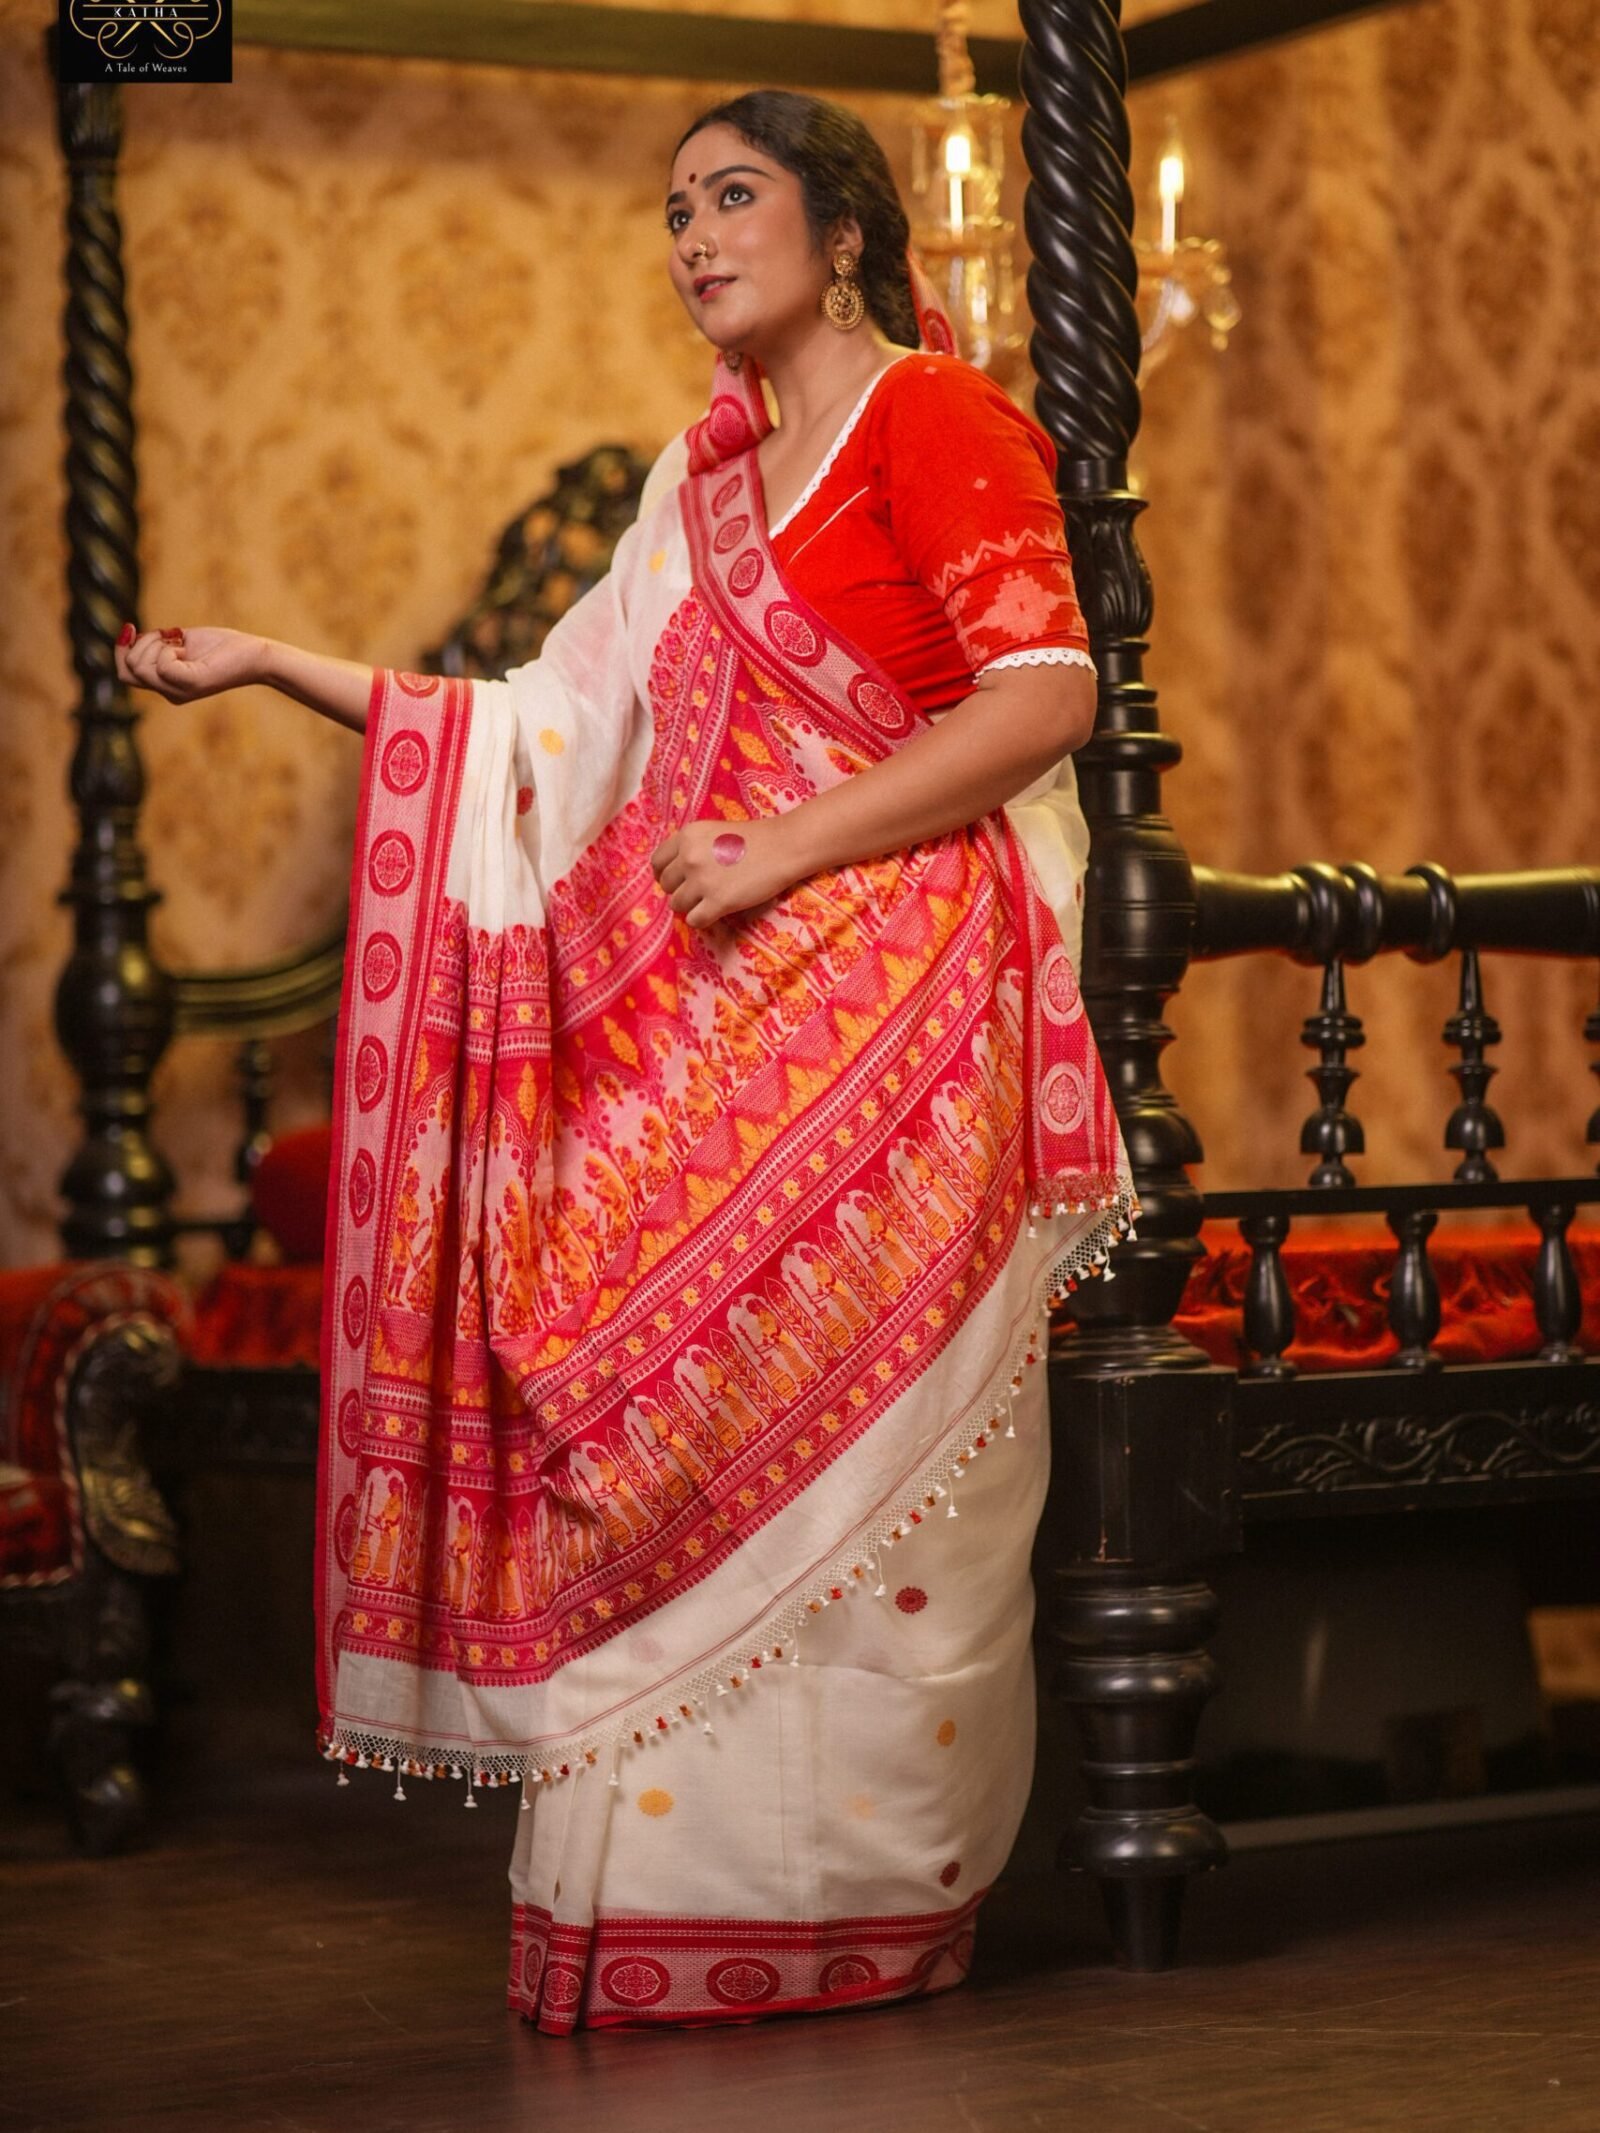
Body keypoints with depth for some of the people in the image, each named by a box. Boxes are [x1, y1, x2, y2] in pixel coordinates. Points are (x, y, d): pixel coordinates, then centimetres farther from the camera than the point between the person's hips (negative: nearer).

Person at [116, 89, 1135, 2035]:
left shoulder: (931, 416, -2)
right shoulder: (708, 481, 20)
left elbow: (1047, 693, -13)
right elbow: (542, 727, 21)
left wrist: (779, 853, -14)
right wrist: (273, 665, 18)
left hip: (891, 995, -6)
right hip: (721, 1028, 6)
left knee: (848, 1440, -7)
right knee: (670, 1432, -1)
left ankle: (859, 1892, 2)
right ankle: (683, 1884, 3)